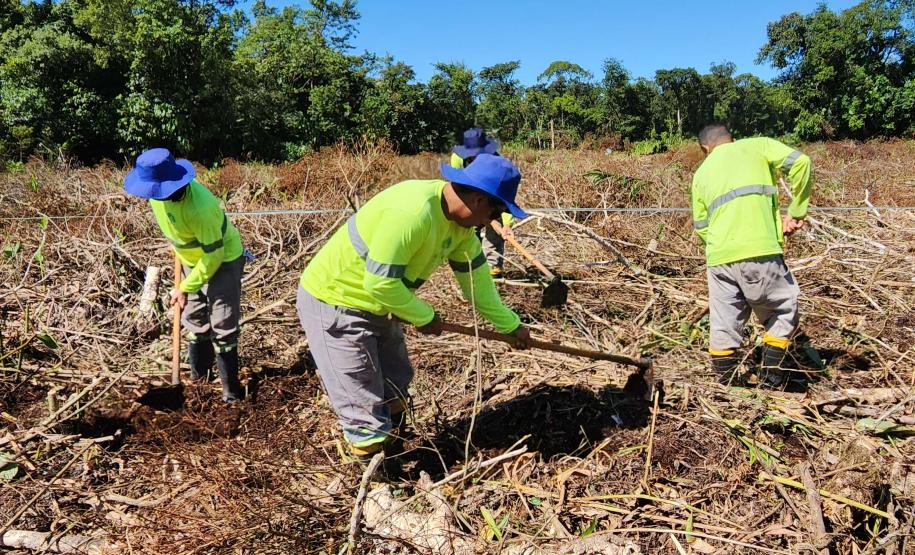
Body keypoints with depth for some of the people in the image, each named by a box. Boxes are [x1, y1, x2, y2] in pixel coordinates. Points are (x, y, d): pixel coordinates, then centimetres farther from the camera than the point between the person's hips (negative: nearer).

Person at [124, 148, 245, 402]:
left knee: (223, 327, -6)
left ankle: (231, 389, 5)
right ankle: (198, 374, 34)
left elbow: (214, 255, -28)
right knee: (194, 320, 17)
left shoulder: (199, 207, -38)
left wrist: (185, 288, -20)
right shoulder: (161, 192, -15)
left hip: (222, 261, -8)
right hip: (193, 261, 8)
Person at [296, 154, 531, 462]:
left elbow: (476, 274, 8)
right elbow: (379, 282, -32)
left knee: (394, 392, 18)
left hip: (377, 305, 9)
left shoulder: (458, 217, -3)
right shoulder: (411, 212, -33)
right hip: (334, 302, -9)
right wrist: (424, 316, -17)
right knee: (365, 407, -2)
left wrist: (509, 324, 13)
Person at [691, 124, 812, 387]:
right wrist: (796, 211, 5)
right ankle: (770, 378, 13)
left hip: (719, 257, 3)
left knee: (724, 326, 12)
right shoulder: (757, 146, 14)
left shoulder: (701, 173, 23)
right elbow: (799, 162, -1)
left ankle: (725, 385, 19)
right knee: (784, 311, 15)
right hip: (760, 251, -3)